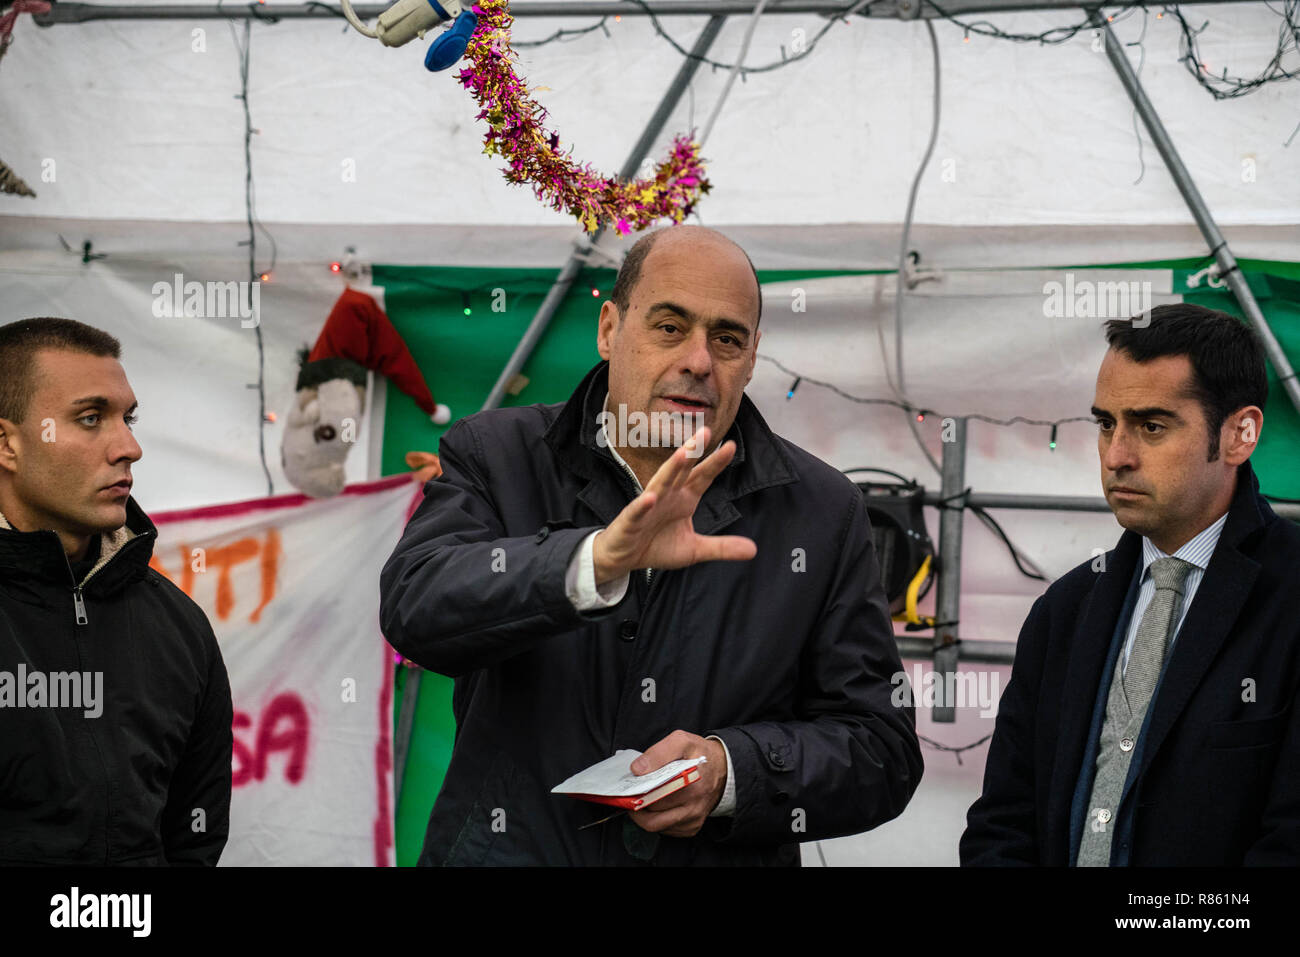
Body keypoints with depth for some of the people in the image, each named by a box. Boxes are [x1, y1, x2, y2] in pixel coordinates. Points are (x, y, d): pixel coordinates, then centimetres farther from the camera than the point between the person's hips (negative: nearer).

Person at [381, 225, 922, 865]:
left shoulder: (821, 512, 5)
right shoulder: (495, 457, 3)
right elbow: (414, 607, -15)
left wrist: (730, 770, -11)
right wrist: (597, 559, -28)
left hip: (719, 859, 2)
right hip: (511, 848, -2)